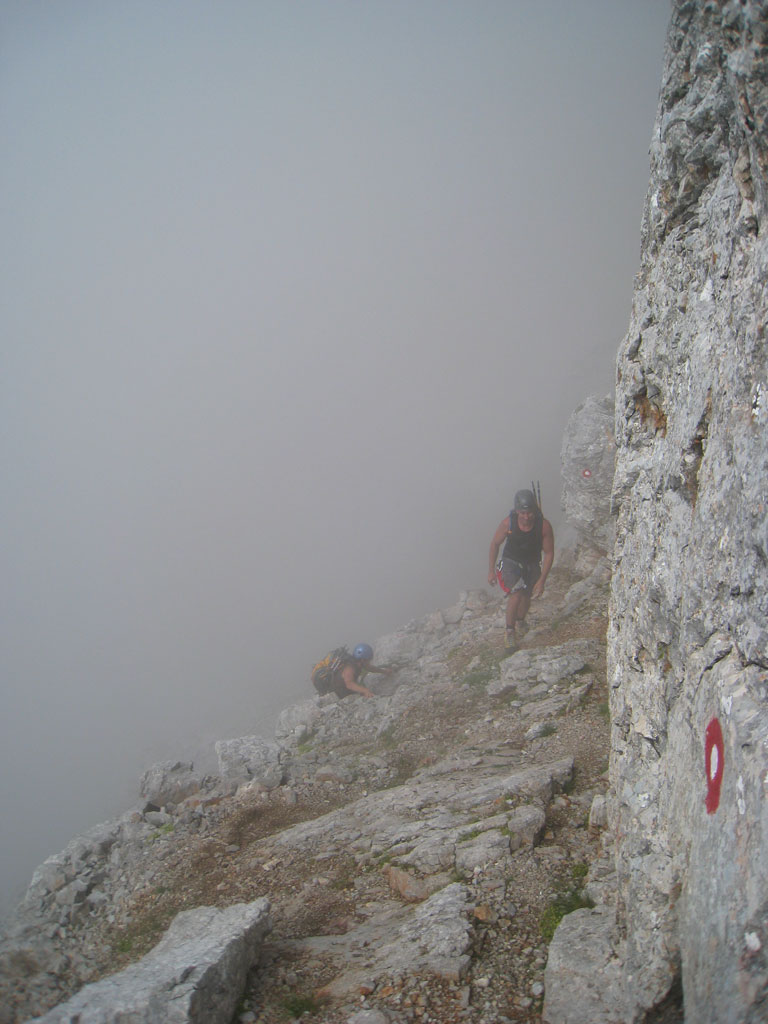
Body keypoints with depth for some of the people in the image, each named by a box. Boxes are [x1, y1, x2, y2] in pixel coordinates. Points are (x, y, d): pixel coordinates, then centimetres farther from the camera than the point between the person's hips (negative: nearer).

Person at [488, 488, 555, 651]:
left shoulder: (544, 526, -26)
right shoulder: (508, 523, -26)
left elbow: (549, 553, -14)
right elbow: (495, 544, -8)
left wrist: (542, 580, -16)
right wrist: (491, 571, -3)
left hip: (532, 564, 2)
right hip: (511, 562, -2)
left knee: (526, 597, 12)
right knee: (516, 593, -20)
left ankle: (520, 620, 46)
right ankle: (509, 632, -2)